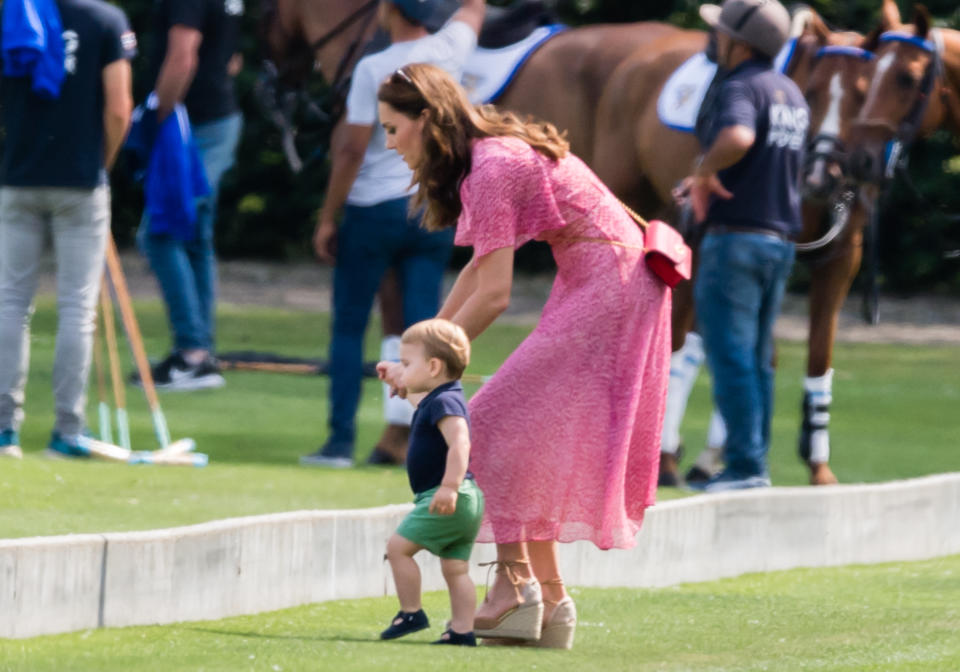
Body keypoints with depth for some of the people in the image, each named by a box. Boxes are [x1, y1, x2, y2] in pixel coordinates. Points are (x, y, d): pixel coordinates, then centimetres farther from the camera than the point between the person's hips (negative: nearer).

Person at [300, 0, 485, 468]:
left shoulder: (373, 69, -14)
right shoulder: (450, 52, -2)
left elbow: (352, 150, -13)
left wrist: (327, 218, -6)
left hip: (374, 209, -4)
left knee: (348, 327, 6)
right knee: (422, 328, 2)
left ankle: (341, 438, 5)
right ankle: (407, 435, -5)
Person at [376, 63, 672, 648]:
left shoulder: (492, 170, -19)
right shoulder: (498, 151, 11)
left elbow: (493, 295, -21)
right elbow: (481, 267, 16)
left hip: (608, 287, -10)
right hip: (619, 284, 10)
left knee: (496, 424, -9)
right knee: (529, 436, 10)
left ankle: (516, 586, -11)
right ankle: (550, 601, 10)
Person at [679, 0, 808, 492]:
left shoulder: (741, 87, -13)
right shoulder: (791, 93, 15)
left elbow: (738, 137, -35)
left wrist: (705, 170, -17)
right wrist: (708, 179, 21)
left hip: (736, 235, -9)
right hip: (781, 238, 9)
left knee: (731, 355, -7)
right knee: (756, 360, 13)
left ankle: (745, 465, -11)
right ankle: (753, 463, 14)